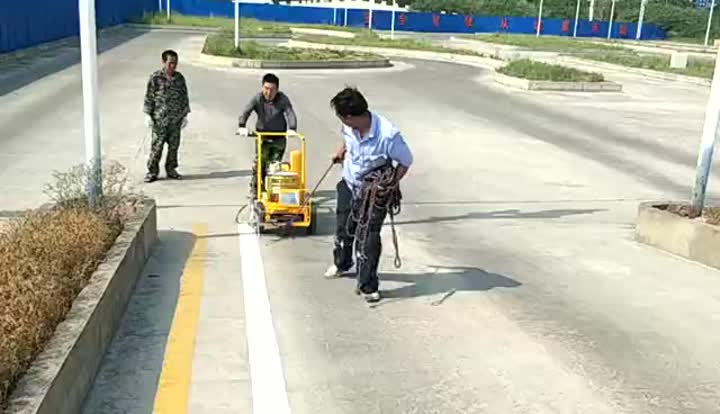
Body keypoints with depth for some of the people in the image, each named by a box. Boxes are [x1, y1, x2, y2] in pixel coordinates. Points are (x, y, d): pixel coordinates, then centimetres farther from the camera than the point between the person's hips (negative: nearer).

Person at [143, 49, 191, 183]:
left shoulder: (180, 78, 6)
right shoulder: (155, 77, -6)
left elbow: (184, 97, 12)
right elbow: (149, 97, -3)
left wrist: (185, 115, 10)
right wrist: (148, 115, -6)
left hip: (176, 119, 4)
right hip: (159, 118, -4)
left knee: (174, 145, 9)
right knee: (157, 145, -1)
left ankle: (171, 169, 22)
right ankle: (152, 171, 8)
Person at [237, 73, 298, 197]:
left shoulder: (283, 99, -14)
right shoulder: (257, 98, -13)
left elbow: (290, 114, -25)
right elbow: (246, 111, -23)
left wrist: (292, 129, -43)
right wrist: (241, 126, -40)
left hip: (279, 137, 0)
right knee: (259, 163, -10)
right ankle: (254, 189, 3)